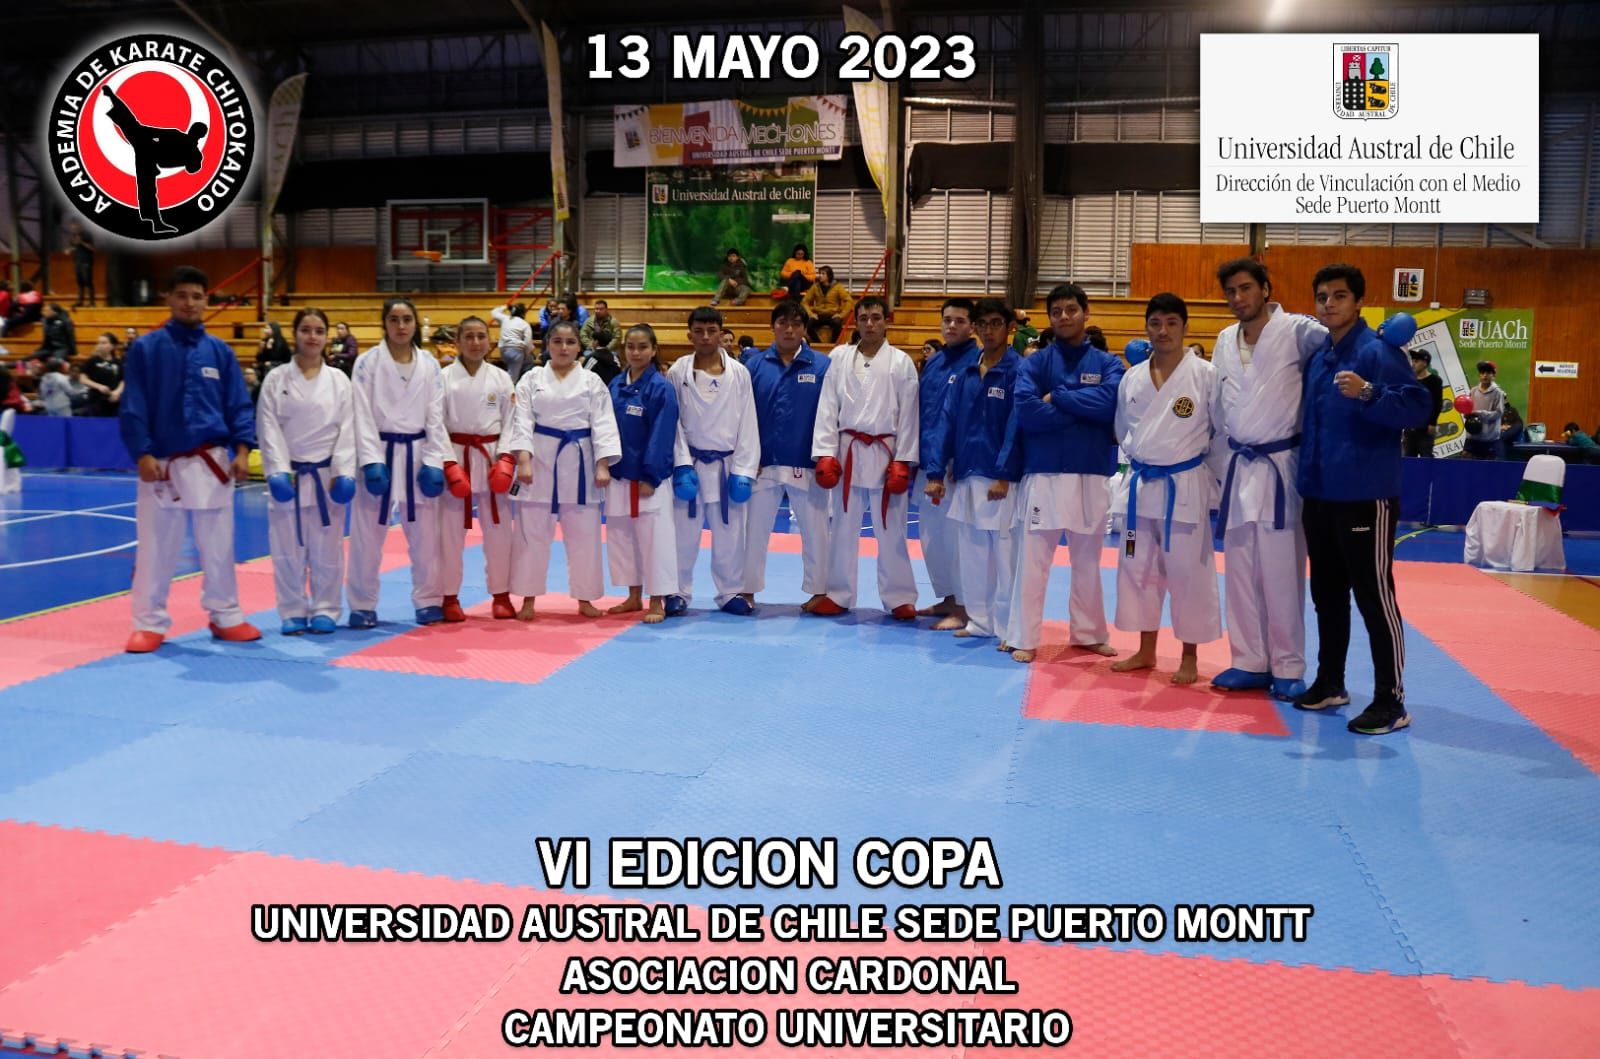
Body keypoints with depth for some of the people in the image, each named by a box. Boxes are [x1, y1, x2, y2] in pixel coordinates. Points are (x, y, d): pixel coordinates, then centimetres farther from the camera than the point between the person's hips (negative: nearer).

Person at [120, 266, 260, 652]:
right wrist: (142, 454, -11)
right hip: (161, 463, -2)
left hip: (211, 463, 2)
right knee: (155, 548, 5)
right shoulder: (145, 348, -1)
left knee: (218, 546, 9)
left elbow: (239, 405, 5)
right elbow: (133, 407, -3)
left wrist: (242, 449, -6)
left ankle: (226, 617, 22)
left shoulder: (220, 351, 5)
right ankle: (150, 623, 16)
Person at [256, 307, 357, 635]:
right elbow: (269, 429, -2)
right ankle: (293, 613, 16)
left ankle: (325, 611, 17)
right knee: (288, 549, 4)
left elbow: (347, 429, 1)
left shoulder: (339, 380, 4)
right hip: (288, 474, 0)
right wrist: (279, 471, -12)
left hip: (326, 474, 1)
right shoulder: (276, 379, 1)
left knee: (326, 548, 5)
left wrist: (343, 472, -8)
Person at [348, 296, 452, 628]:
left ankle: (428, 602, 20)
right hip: (380, 453, -2)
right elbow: (363, 416, -6)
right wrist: (372, 461, -15)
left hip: (418, 454, 2)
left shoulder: (429, 365, 5)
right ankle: (362, 606, 15)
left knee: (424, 534, 8)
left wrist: (434, 463, -5)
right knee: (367, 533, 2)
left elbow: (435, 416, 3)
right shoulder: (368, 362, -2)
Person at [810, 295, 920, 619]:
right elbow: (827, 408, 2)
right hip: (847, 452, 2)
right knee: (843, 527, 9)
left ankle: (899, 598, 15)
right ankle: (839, 595, 21)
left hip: (885, 453, -2)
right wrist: (825, 454, -5)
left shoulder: (901, 362, 0)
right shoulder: (840, 357, 4)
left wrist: (902, 462, -7)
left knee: (891, 530, 4)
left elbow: (908, 416, -2)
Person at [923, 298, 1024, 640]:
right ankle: (979, 620, 23)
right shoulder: (963, 370, 9)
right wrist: (936, 473, 1)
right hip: (966, 475, 6)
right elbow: (946, 421, 7)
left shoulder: (1018, 370, -6)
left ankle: (1008, 627, 8)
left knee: (1004, 553, -2)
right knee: (971, 551, 11)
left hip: (1001, 480, -5)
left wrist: (1004, 477, -16)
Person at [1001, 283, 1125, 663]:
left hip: (1091, 476, 2)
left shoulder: (1107, 364, 6)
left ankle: (1089, 633, 28)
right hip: (1043, 474, -2)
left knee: (1088, 561, 14)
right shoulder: (1035, 363, 2)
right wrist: (1083, 411, -12)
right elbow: (1026, 410, -15)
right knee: (1033, 560, -1)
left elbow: (1110, 402, -15)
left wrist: (1057, 397, -13)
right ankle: (1023, 638, 8)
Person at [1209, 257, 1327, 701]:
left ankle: (1287, 669, 12)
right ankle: (1249, 663, 21)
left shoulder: (1296, 331, -8)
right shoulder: (1225, 341, 10)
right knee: (1241, 571, 10)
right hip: (1237, 468, 6)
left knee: (1281, 573, -1)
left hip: (1280, 468, -5)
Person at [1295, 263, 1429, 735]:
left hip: (1365, 496, -8)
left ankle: (1391, 701, 6)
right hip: (1320, 494, 8)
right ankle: (1329, 682, 29)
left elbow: (1415, 406, -19)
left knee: (1374, 596, -3)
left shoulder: (1378, 350, -11)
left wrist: (1368, 393, -33)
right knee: (1326, 593, 16)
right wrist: (1306, 477, 13)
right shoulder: (1318, 356, 13)